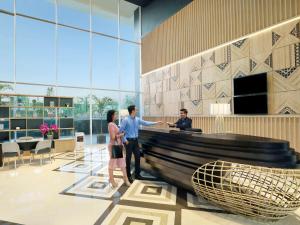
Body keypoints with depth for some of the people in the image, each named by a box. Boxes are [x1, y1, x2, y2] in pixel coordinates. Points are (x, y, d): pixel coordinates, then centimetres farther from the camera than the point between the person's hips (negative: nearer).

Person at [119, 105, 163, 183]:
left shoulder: (137, 119, 5)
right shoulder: (125, 120, -13)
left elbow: (146, 123, 9)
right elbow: (121, 130, -12)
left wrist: (156, 122, 7)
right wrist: (125, 140, -13)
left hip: (135, 140, 6)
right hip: (129, 141, -6)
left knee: (137, 157, 10)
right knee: (128, 159, 3)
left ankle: (137, 174, 25)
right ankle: (128, 176, 18)